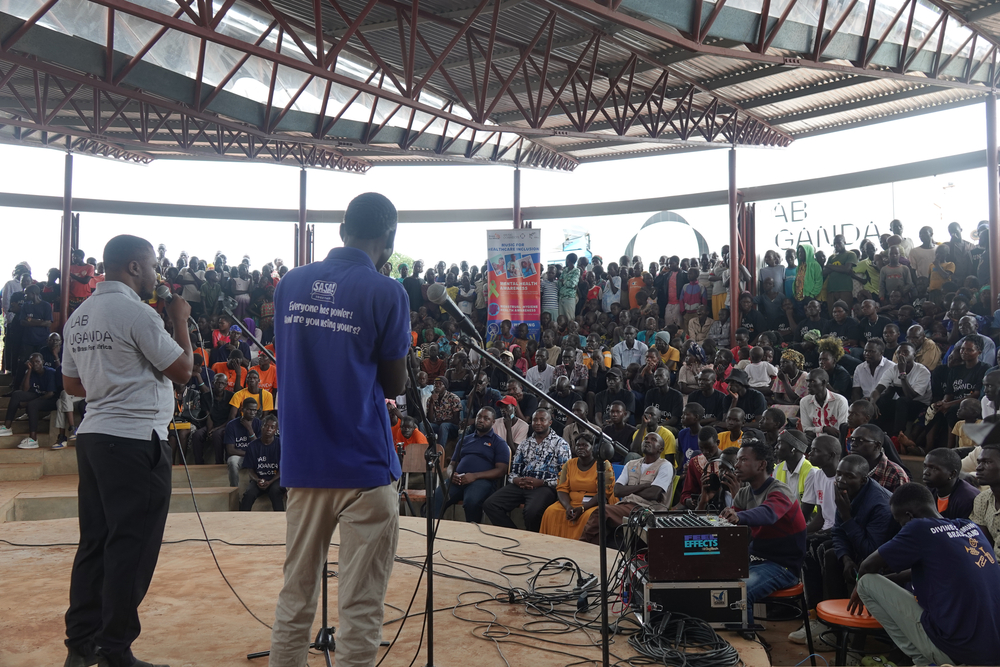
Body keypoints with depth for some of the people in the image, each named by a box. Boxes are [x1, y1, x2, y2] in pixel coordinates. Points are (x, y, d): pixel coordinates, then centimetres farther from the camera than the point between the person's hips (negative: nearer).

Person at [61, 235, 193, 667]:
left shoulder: (79, 316, 13)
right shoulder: (136, 312, -13)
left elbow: (72, 384, 19)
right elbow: (183, 370, -9)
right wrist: (180, 320, 2)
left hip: (92, 434, 9)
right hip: (135, 440, -9)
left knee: (94, 542, 14)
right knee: (131, 548, -1)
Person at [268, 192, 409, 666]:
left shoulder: (290, 284, 5)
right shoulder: (385, 293, -10)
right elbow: (394, 385, -1)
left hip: (301, 462, 5)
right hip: (364, 467, -5)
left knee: (295, 596, 17)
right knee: (360, 607, 4)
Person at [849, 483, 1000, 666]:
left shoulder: (920, 528, -12)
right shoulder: (971, 528, 8)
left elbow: (868, 567, -3)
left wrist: (861, 587, 18)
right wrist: (892, 580, 28)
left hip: (953, 650, -8)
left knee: (868, 582, 0)